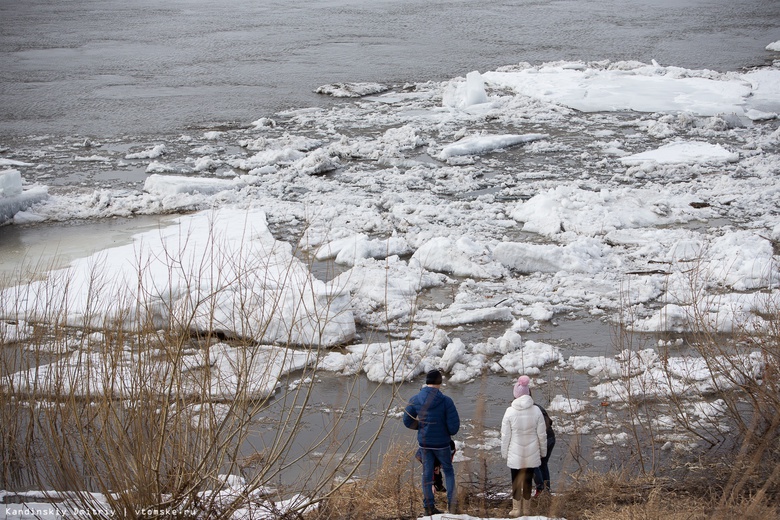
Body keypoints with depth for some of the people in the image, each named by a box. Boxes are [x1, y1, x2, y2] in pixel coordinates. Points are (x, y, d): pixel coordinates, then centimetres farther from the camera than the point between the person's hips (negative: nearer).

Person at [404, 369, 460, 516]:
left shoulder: (415, 400, -8)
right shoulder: (446, 401, -17)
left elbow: (407, 422, -1)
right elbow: (454, 426, -17)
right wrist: (450, 432, 6)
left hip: (424, 443, 2)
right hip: (442, 443, -2)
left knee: (427, 474, 12)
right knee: (448, 471, 15)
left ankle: (429, 506, 12)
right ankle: (452, 501, 2)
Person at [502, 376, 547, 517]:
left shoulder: (510, 411, -13)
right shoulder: (536, 410, -10)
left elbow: (505, 436, -7)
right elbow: (542, 434, -3)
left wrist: (504, 453, 5)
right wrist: (543, 451, 10)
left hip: (515, 454, -1)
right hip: (531, 453, 1)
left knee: (516, 480, 10)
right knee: (527, 480, 13)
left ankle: (516, 509, 12)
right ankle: (526, 508, 21)